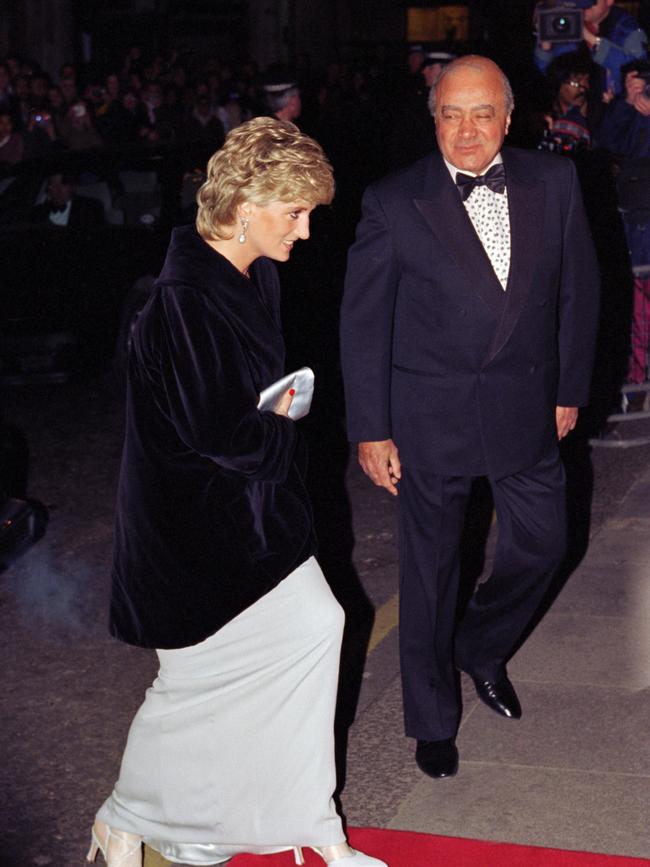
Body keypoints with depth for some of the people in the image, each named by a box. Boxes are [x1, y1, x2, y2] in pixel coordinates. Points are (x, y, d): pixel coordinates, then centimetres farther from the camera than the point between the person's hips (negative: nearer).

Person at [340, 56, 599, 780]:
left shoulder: (554, 183, -3)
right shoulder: (393, 203, -12)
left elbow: (577, 289, 6)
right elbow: (363, 322, -9)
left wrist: (569, 389, 7)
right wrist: (370, 429, -10)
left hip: (525, 409, 3)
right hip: (430, 415, -3)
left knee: (541, 544, 15)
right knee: (431, 567, 10)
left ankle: (480, 647, 46)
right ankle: (432, 720, 30)